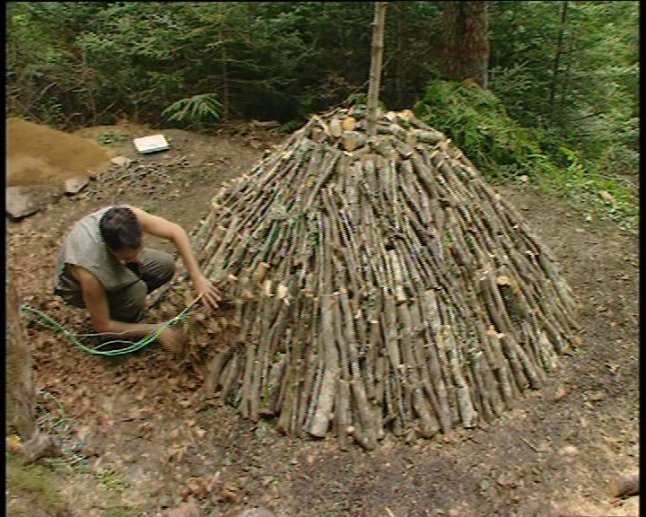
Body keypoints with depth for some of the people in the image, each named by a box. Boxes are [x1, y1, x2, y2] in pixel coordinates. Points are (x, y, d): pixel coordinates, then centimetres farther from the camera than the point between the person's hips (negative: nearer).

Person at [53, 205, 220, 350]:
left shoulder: (129, 216, -36)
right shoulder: (89, 270, -43)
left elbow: (175, 231, -22)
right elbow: (102, 326, -29)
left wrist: (197, 278, -28)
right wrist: (154, 329, -28)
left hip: (112, 260, 5)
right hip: (78, 287, -5)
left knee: (165, 266, -11)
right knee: (136, 291, -30)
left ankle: (123, 305, 10)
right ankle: (124, 339, 0)